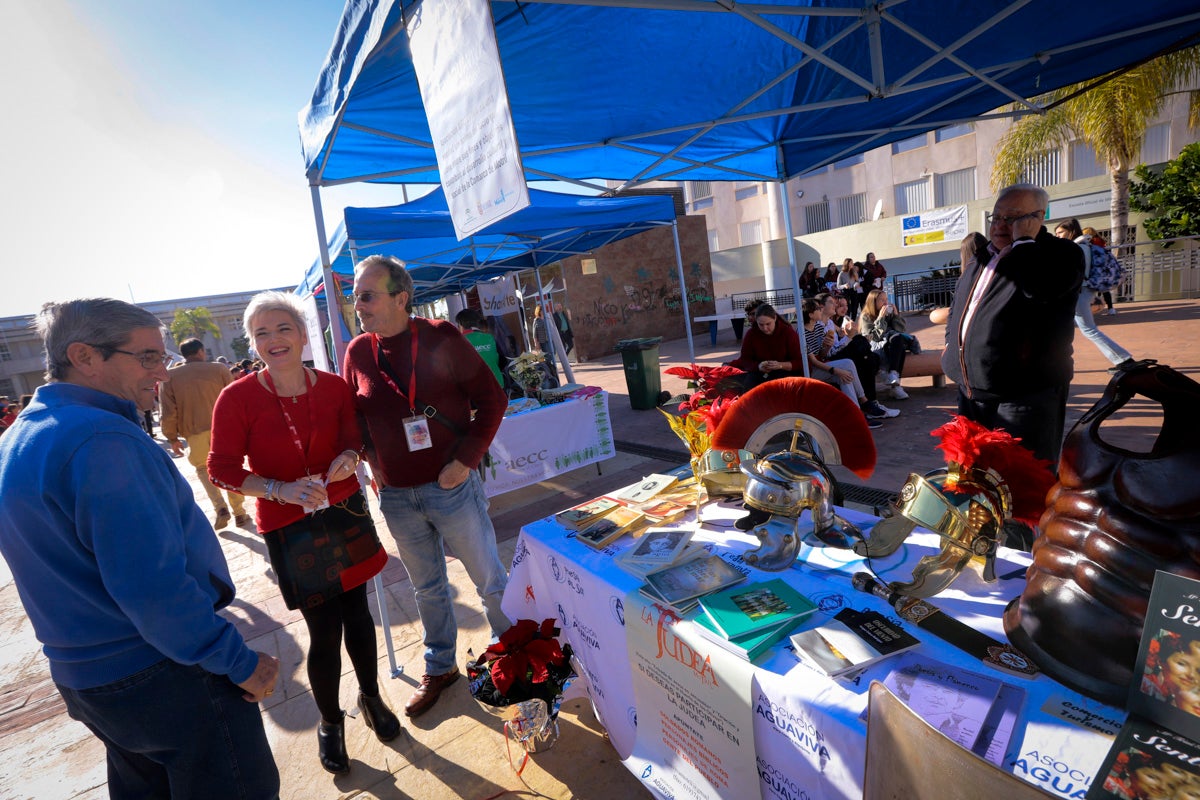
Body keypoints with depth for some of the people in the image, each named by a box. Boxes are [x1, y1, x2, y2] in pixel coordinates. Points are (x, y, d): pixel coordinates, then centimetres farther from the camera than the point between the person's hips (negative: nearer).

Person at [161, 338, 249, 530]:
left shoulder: (170, 376, 1)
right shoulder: (219, 369, -1)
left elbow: (169, 411, 0)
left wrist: (172, 438, 10)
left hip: (195, 433, 0)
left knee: (203, 468, 19)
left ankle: (220, 507, 1)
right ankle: (239, 513, 15)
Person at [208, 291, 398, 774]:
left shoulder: (333, 387, -3)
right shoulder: (237, 398, -12)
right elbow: (222, 468, -9)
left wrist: (348, 456, -13)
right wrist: (281, 489, -23)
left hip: (345, 511, 3)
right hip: (289, 529, -3)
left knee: (358, 613, 13)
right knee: (324, 631, 4)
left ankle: (371, 697, 41)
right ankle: (329, 722, 33)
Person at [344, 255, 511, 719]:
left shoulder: (440, 338, -10)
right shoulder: (357, 352, 2)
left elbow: (491, 398, -10)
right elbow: (353, 416, 15)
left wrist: (467, 459, -15)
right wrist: (370, 459, 0)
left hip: (451, 486, -4)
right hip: (396, 497, 4)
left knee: (490, 580, 11)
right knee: (427, 587, 21)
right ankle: (439, 667, 42)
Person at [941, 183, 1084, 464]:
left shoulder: (1061, 253, -6)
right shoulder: (980, 259, 16)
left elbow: (1040, 287, -29)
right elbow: (958, 306, 29)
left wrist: (1023, 239, -18)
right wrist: (952, 342, 17)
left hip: (1025, 393, -7)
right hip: (972, 390, 7)